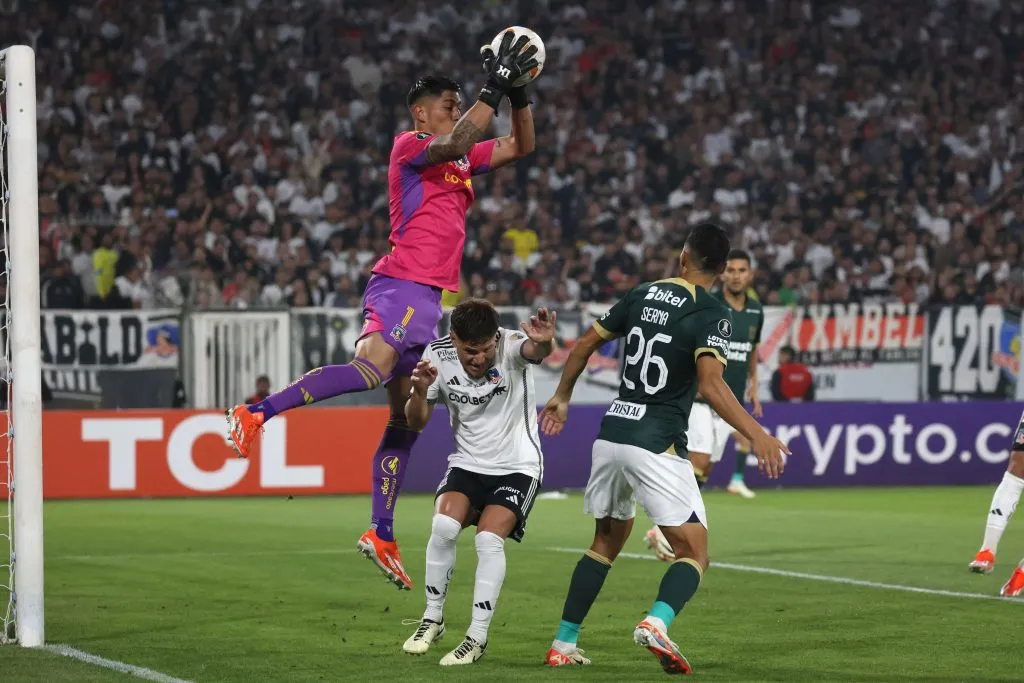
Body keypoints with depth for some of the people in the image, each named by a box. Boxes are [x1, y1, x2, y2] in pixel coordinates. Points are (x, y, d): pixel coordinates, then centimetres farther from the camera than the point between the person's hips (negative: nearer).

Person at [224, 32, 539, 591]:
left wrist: (518, 93, 13)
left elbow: (521, 146, 28)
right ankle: (257, 414, -34)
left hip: (431, 299, 9)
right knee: (372, 370, -32)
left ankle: (381, 535, 8)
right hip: (402, 286, -9)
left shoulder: (463, 160, 23)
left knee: (406, 419, 7)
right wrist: (493, 90, -18)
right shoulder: (409, 146, -1)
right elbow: (452, 144, -21)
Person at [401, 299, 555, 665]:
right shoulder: (438, 355, -11)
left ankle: (478, 636, -6)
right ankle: (433, 617, -2)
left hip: (517, 466, -3)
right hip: (467, 463, 3)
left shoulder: (511, 346, -23)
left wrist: (543, 343, -73)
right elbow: (416, 422, -4)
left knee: (489, 539, -20)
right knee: (443, 525, -21)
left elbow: (535, 351, -48)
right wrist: (419, 391, -26)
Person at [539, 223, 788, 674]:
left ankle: (563, 644, 21)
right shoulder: (711, 313, -8)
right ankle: (657, 623, -31)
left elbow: (585, 345, 16)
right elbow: (710, 384, -23)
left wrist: (561, 397, 31)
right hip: (657, 445, -6)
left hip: (611, 433, 6)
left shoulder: (643, 294, 9)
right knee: (694, 552, -3)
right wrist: (756, 435, -27)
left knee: (607, 541, 23)